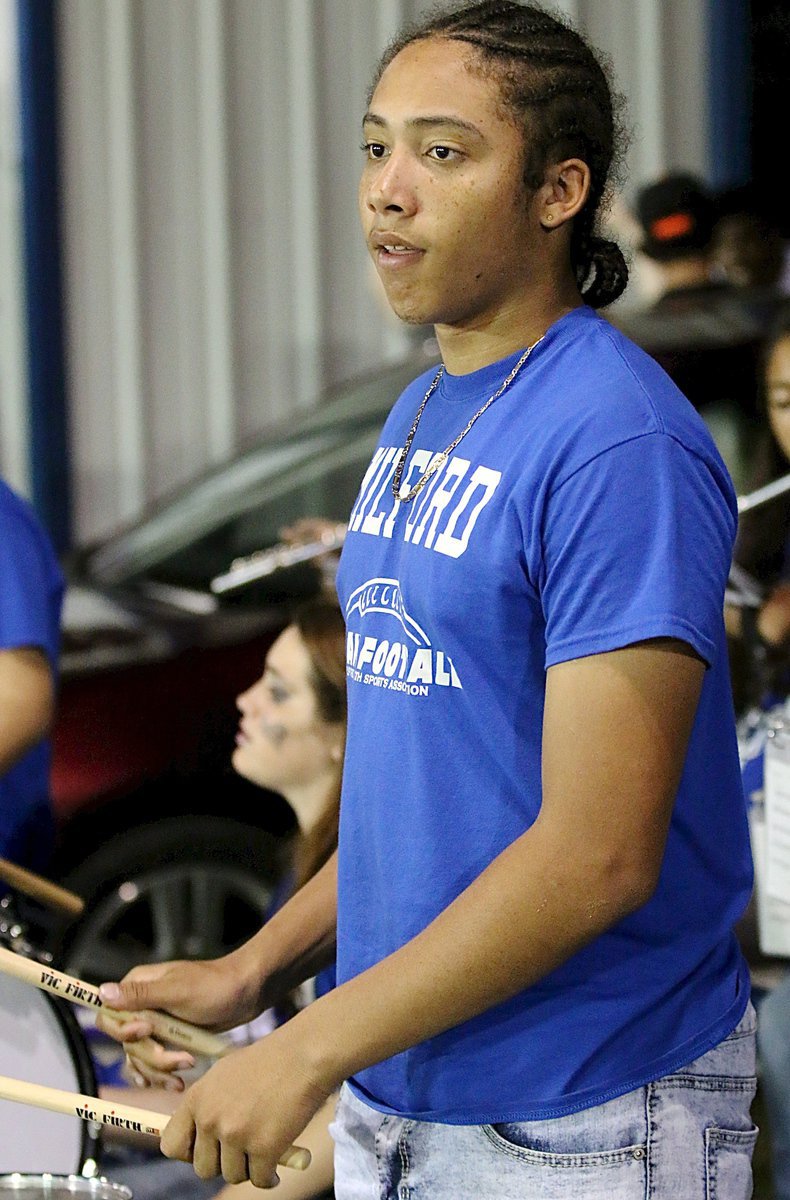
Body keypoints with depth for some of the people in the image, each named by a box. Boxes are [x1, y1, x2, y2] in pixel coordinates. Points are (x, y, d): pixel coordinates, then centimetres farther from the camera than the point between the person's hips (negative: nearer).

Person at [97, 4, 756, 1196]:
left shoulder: (621, 446, -19)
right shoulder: (421, 419, 10)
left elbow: (600, 853, -24)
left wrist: (309, 1050, -23)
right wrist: (256, 967, 6)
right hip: (393, 1101, 8)